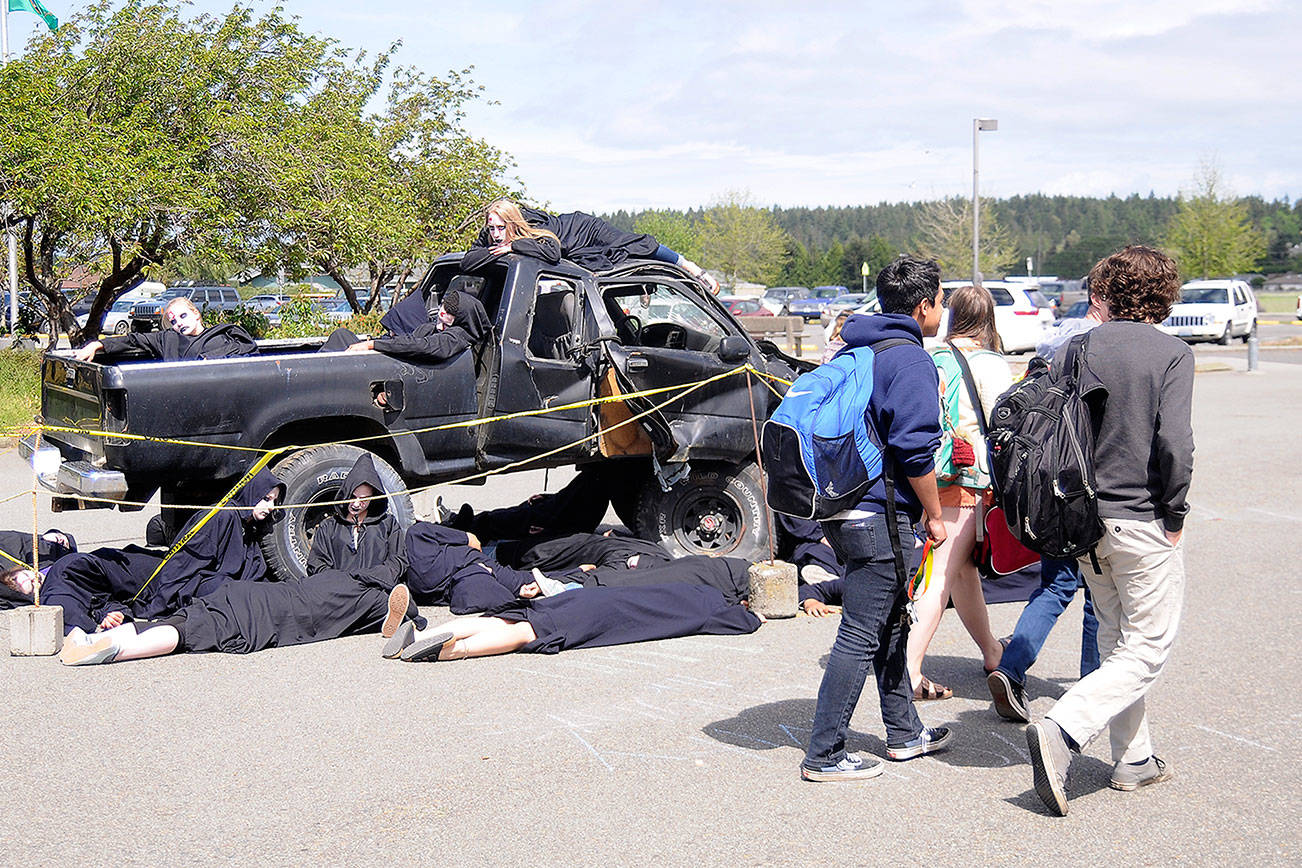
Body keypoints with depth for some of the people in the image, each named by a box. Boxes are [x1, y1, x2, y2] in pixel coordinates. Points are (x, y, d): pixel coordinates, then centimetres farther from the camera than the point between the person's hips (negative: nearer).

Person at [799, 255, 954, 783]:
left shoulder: (853, 352, 16)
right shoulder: (910, 360, -13)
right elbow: (914, 450, -18)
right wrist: (934, 516, -8)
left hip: (841, 509, 10)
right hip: (880, 516, -10)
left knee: (889, 625, 20)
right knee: (862, 635, -5)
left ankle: (904, 733, 32)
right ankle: (824, 755, -1)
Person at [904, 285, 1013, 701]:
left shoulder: (928, 360, 8)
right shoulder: (990, 365, -7)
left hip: (927, 477, 6)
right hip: (968, 480, -6)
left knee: (964, 567, 19)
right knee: (945, 575, -6)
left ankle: (990, 650, 35)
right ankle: (910, 670, -12)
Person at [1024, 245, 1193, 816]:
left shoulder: (1075, 351, 4)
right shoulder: (1171, 354, -10)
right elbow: (1175, 443, -20)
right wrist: (1175, 514, -7)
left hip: (1086, 520, 6)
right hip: (1144, 522, -6)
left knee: (1116, 640, 19)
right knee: (1146, 651, 0)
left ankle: (1133, 760, 24)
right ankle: (1060, 732, -18)